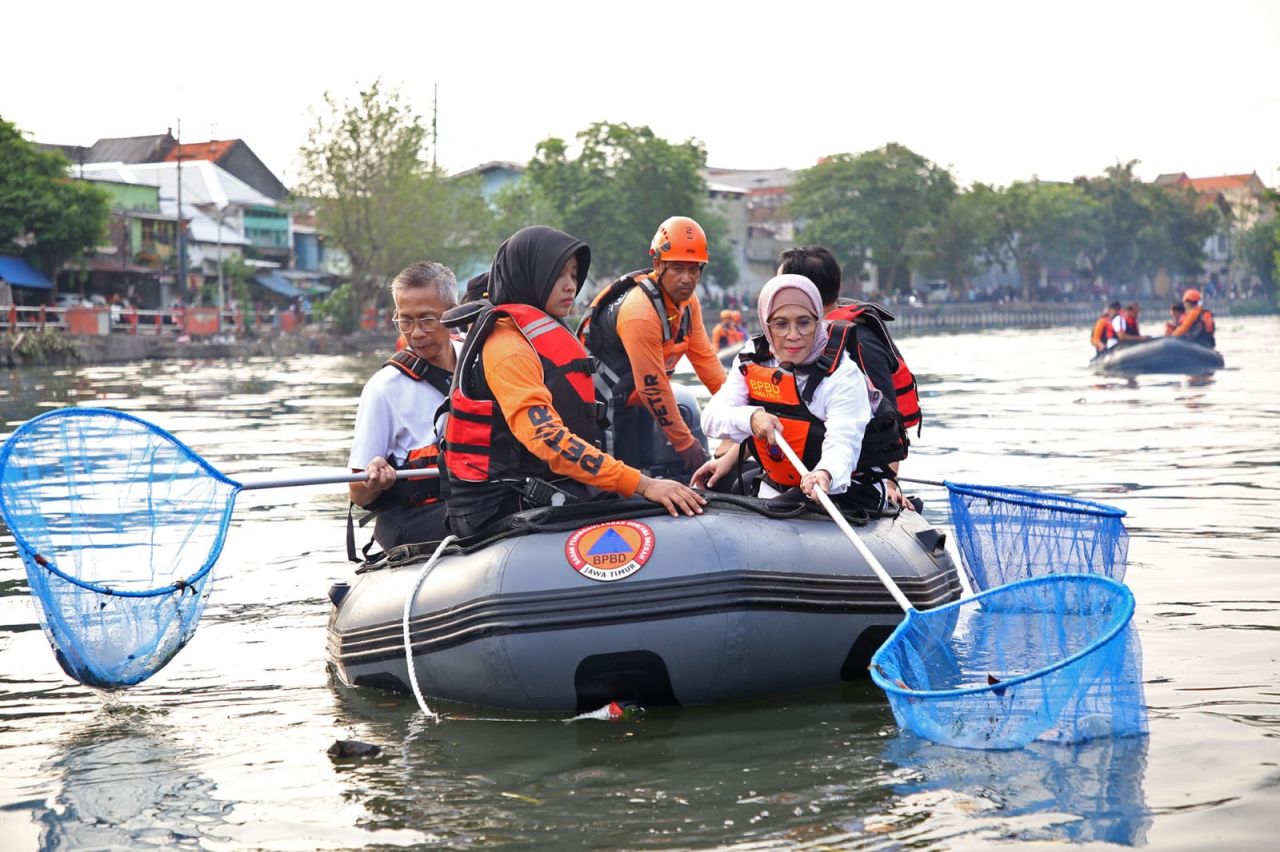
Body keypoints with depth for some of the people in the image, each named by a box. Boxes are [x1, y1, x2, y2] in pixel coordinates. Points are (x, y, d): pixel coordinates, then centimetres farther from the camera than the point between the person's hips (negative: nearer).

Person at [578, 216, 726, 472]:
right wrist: (685, 442, -18)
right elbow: (653, 388, -25)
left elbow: (705, 359, 1)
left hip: (631, 400, 8)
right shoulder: (640, 311, -29)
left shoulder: (688, 301, -2)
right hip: (603, 403, -8)